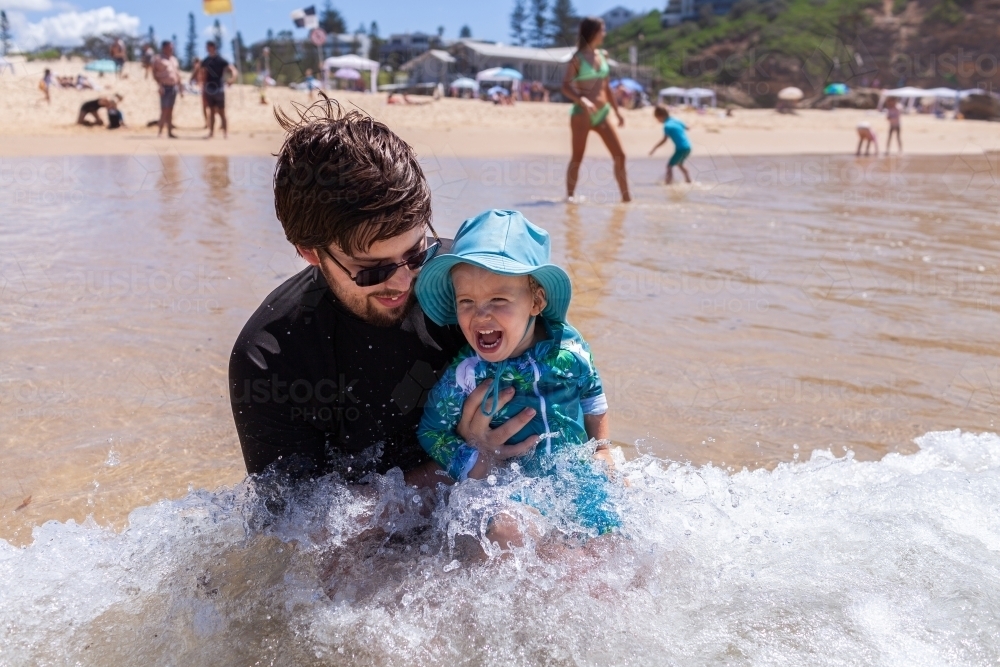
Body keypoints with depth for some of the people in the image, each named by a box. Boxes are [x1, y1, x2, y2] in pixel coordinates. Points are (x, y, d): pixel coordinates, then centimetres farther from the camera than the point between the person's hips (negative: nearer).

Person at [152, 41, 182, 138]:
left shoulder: (174, 59, 18)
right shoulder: (158, 59, -2)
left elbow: (177, 74, 21)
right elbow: (154, 74, -8)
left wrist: (180, 88, 17)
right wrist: (160, 85, -20)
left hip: (174, 87, 6)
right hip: (165, 87, -6)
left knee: (170, 110, 8)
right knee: (164, 110, -11)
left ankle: (170, 132, 10)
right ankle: (160, 131, -9)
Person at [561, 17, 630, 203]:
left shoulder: (603, 55, 13)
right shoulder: (578, 58, -4)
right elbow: (565, 86, -11)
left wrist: (617, 111, 18)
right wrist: (582, 100, -27)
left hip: (601, 114, 6)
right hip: (582, 113, -6)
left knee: (619, 156, 1)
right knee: (577, 158, -3)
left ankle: (626, 197, 8)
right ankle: (570, 196, 4)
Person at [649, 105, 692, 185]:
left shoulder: (667, 126, -13)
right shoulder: (676, 121, 11)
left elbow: (664, 140, -23)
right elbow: (686, 128, 26)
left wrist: (654, 148, -24)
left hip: (681, 149, -9)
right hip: (688, 147, 9)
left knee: (669, 166, -10)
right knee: (679, 164, 30)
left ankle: (669, 182, -22)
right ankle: (688, 179, 39)